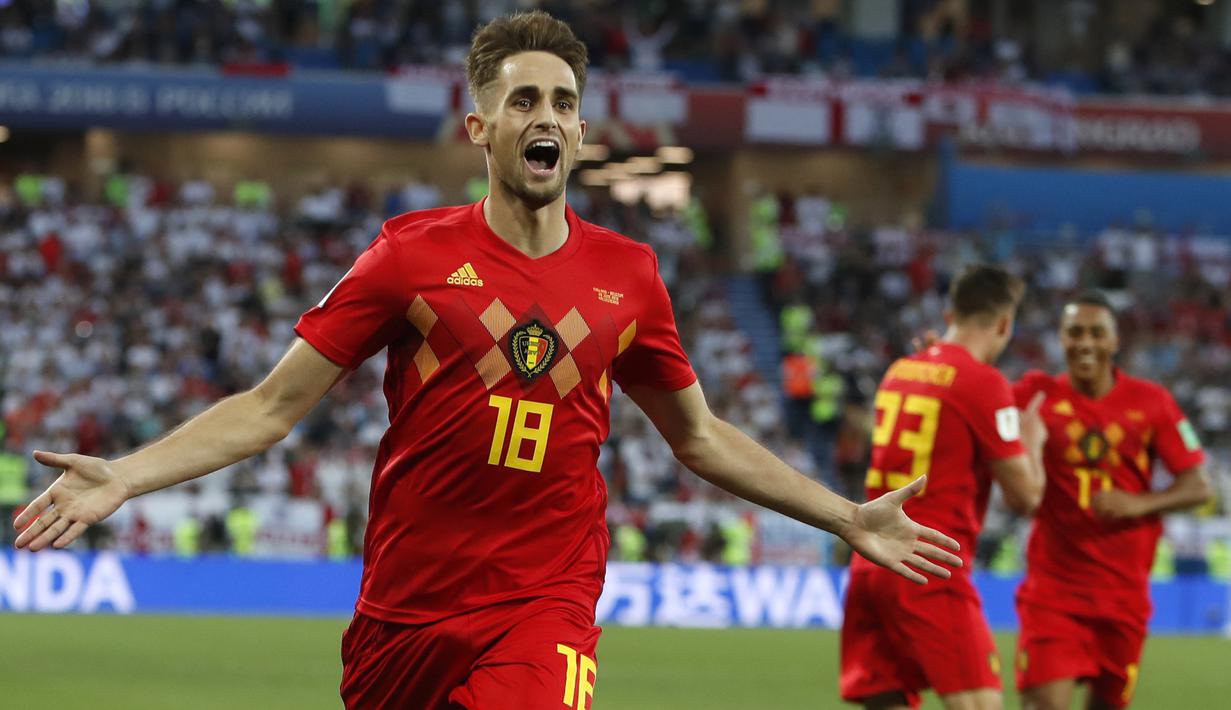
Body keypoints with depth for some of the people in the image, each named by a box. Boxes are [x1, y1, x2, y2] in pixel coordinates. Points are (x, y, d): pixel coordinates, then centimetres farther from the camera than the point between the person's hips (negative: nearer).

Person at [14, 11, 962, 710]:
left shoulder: (626, 276, 5)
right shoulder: (414, 254, -2)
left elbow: (701, 437, 19)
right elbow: (273, 406, 0)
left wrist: (846, 517, 17)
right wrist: (122, 477, -12)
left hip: (543, 615, 0)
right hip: (403, 608, 0)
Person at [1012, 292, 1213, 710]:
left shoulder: (1150, 402, 1)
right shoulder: (1039, 395, -1)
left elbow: (1199, 487, 2)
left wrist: (1141, 504, -18)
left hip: (1123, 588, 2)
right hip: (1053, 585, -2)